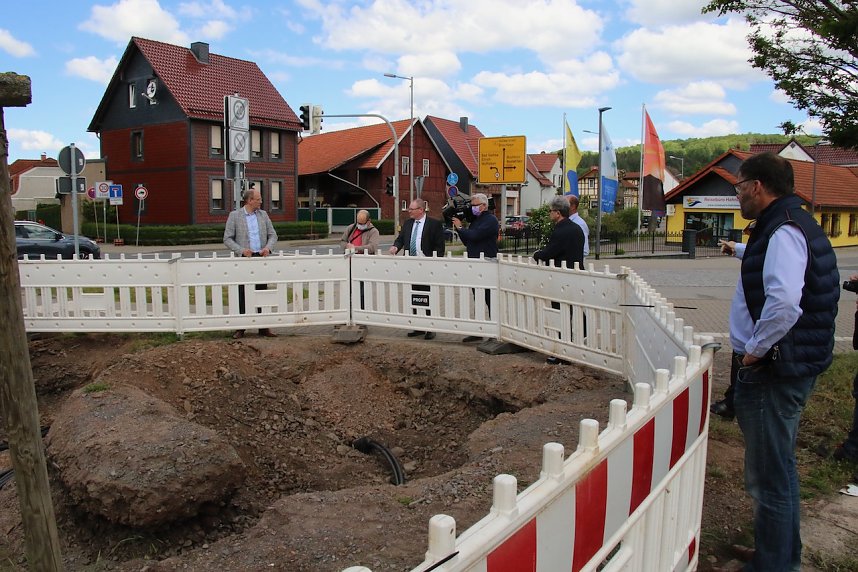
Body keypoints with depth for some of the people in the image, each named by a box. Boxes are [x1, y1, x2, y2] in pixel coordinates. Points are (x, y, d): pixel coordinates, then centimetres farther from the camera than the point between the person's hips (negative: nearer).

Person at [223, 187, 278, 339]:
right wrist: (241, 250, -16)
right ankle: (241, 328, 7)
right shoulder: (234, 215, -1)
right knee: (243, 294, 0)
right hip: (244, 258, -3)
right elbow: (227, 239, -2)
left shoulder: (263, 214, 9)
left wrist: (268, 247, -9)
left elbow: (273, 235, 11)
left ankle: (263, 327, 10)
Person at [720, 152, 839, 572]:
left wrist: (757, 348, -22)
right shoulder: (793, 224, 14)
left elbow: (784, 303, -35)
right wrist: (740, 250, 56)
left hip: (774, 368, -11)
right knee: (778, 467, 23)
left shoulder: (783, 231, -20)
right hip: (787, 364, 11)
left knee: (769, 476, 0)